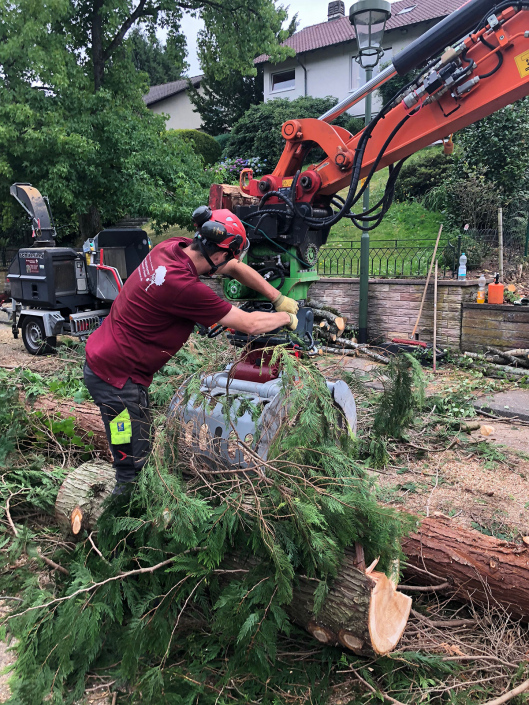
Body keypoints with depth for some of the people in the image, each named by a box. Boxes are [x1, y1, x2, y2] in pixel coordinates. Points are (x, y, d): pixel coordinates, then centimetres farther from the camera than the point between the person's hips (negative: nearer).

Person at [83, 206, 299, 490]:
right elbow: (250, 324, -19)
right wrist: (286, 318, 0)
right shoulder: (184, 286, -29)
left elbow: (235, 268, 10)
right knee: (133, 465, 0)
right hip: (116, 376, -10)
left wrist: (280, 299, 12)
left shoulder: (173, 247, -3)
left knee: (144, 446, 21)